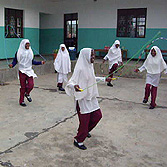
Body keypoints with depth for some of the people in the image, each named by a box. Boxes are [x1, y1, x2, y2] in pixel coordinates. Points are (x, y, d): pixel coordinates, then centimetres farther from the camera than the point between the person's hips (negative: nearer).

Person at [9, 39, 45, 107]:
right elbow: (15, 60, -2)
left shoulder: (30, 52, 8)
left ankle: (27, 94, 25)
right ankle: (21, 101, 16)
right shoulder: (19, 52, -4)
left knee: (31, 85, -9)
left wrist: (40, 62, 7)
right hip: (22, 71, -3)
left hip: (29, 71, 3)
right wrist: (12, 65, -22)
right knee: (23, 87, 1)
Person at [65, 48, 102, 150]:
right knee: (84, 120, -1)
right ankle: (78, 141, 20)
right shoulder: (80, 69, -20)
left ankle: (85, 130, 39)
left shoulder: (90, 66, 6)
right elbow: (71, 82, -22)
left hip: (91, 97, 9)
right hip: (83, 98, -9)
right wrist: (74, 86, -45)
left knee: (97, 115, 15)